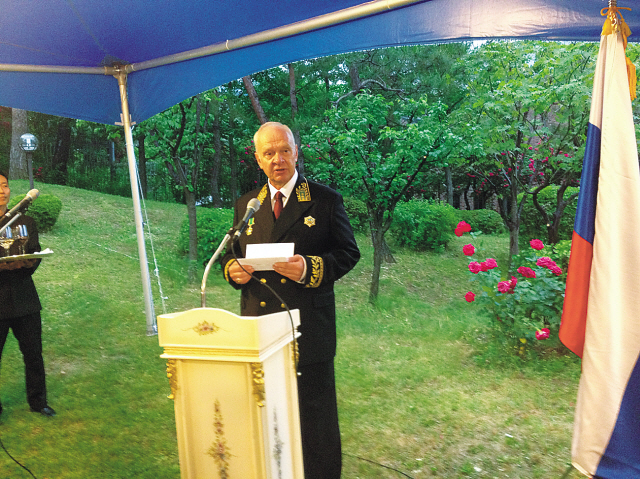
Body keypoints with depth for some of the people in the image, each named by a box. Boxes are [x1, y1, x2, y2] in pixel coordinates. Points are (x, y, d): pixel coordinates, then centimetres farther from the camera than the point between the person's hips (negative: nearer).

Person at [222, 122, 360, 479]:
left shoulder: (326, 200, 0)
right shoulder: (246, 205, 11)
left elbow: (348, 253, -3)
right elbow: (231, 253, 18)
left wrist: (309, 268, -20)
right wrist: (233, 269, -6)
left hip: (309, 328, -3)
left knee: (315, 416, 7)